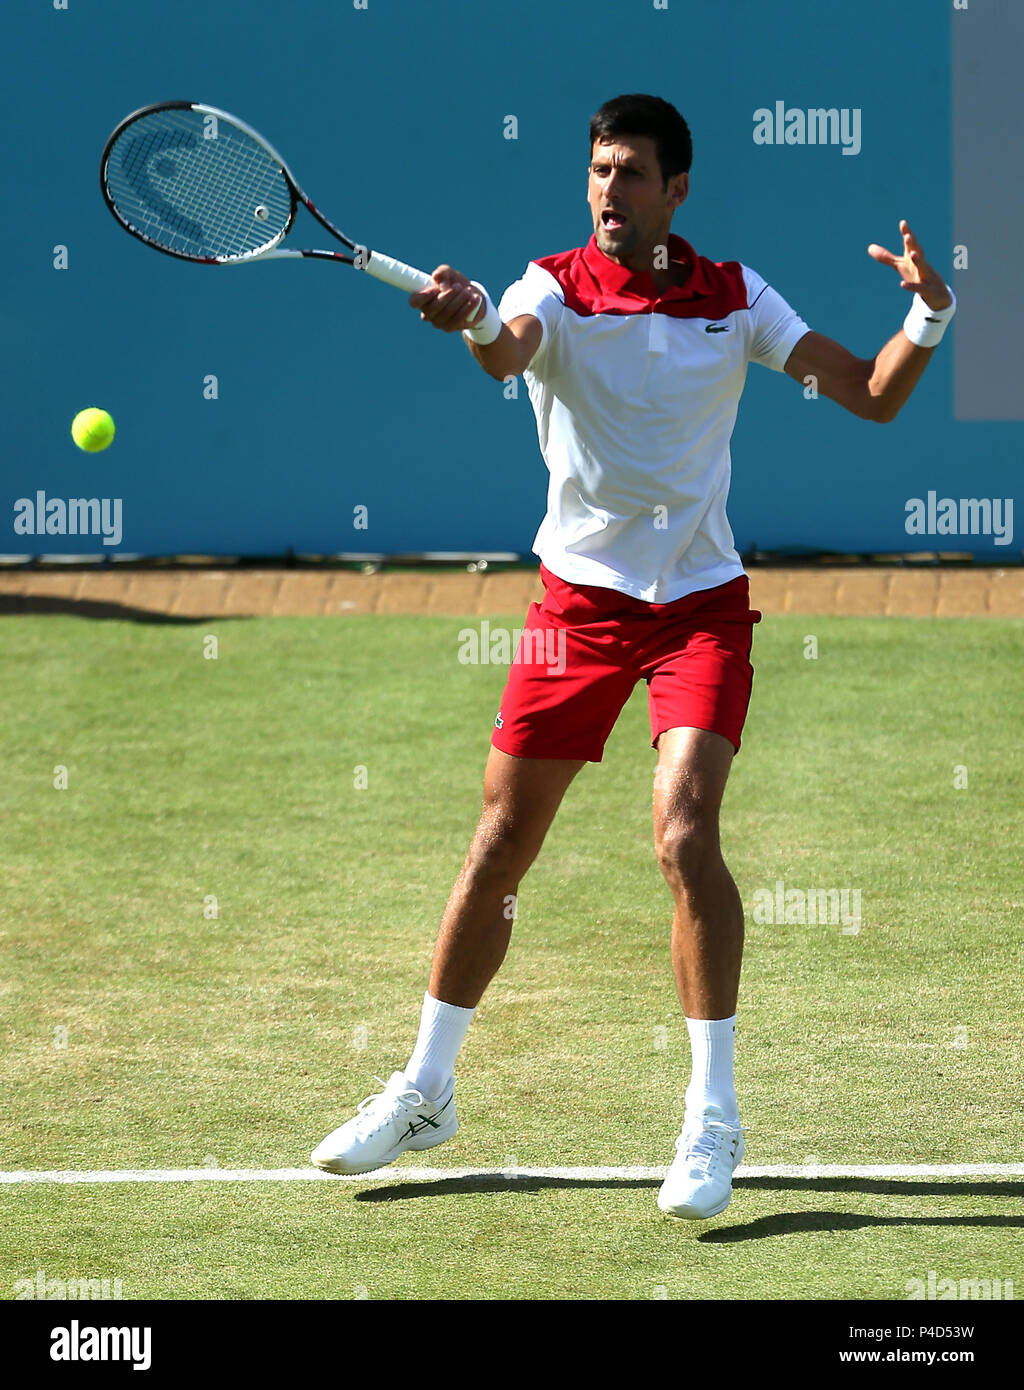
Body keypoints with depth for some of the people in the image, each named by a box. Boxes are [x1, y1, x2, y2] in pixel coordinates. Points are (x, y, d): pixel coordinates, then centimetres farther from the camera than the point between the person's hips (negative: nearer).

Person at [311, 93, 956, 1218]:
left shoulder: (735, 298, 1)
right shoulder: (555, 287, -5)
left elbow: (873, 396, 1)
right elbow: (509, 352, -29)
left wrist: (927, 316, -18)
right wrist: (474, 322, -52)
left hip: (702, 601, 0)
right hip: (580, 597, 1)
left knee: (684, 834, -19)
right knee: (499, 849, 5)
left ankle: (713, 1118, -9)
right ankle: (425, 1093, 22)